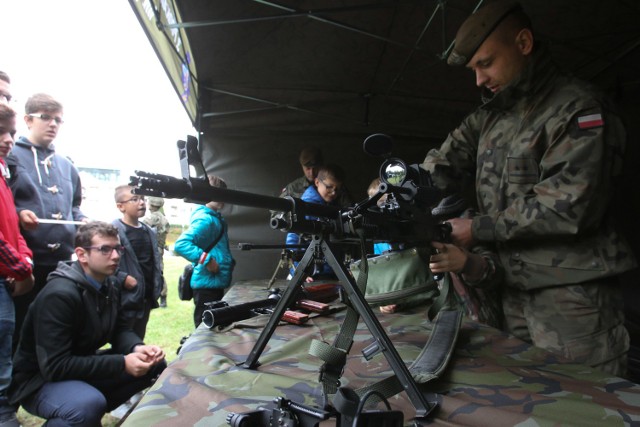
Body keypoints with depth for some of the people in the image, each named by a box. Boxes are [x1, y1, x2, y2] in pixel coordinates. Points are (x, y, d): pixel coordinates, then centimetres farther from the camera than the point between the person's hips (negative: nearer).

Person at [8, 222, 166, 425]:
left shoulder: (109, 284, 0)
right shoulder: (59, 295, -26)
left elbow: (120, 329, 5)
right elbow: (55, 366, -29)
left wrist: (138, 348, -19)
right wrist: (122, 363, -30)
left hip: (82, 366, 8)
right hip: (39, 379, -8)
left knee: (156, 365, -3)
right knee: (89, 404, -39)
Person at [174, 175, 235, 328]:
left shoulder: (217, 217, 12)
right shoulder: (204, 219, -18)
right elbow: (181, 244, -29)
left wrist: (229, 261, 14)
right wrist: (207, 260, -28)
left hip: (217, 283, 10)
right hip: (207, 284, -10)